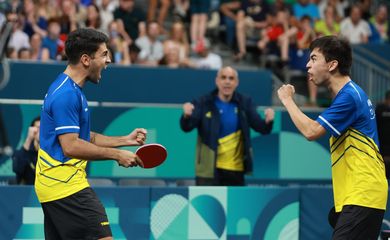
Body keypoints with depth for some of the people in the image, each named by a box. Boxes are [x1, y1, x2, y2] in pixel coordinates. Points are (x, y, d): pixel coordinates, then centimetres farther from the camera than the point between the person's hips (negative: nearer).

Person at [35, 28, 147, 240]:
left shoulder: (69, 89, 17)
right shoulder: (67, 94, -16)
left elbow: (85, 138, 22)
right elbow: (71, 146, -21)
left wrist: (125, 140, 13)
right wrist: (117, 154, -16)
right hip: (67, 186, -10)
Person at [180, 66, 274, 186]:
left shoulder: (245, 103, 1)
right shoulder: (203, 103, -6)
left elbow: (262, 128, -5)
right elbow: (187, 127, -15)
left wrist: (268, 121, -29)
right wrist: (186, 116, -39)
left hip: (236, 170, 3)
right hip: (209, 170, -3)